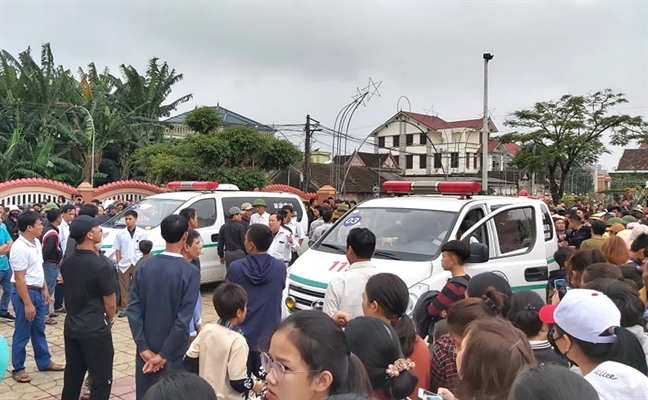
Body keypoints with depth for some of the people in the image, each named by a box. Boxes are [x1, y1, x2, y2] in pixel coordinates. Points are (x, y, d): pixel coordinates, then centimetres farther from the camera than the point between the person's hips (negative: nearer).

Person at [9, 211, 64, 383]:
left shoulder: (36, 243, 5)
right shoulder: (20, 248, -22)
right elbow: (19, 278, -22)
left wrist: (45, 289, 15)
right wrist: (27, 304, -21)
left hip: (37, 292, 9)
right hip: (25, 293, -9)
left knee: (39, 330, 18)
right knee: (22, 334, 5)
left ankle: (44, 362, 30)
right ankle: (18, 369, 19)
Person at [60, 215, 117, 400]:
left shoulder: (66, 263, 0)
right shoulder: (101, 265, -21)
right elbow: (110, 303, -12)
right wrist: (110, 319, 6)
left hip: (71, 327, 7)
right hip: (95, 329, -7)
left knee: (72, 375, 19)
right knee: (102, 379, 4)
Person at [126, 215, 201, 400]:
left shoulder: (145, 266, -4)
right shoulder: (190, 272, -16)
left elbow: (133, 309, -6)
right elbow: (183, 320, -21)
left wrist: (144, 348, -5)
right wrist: (164, 354, -12)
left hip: (146, 349, 4)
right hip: (173, 352, -4)